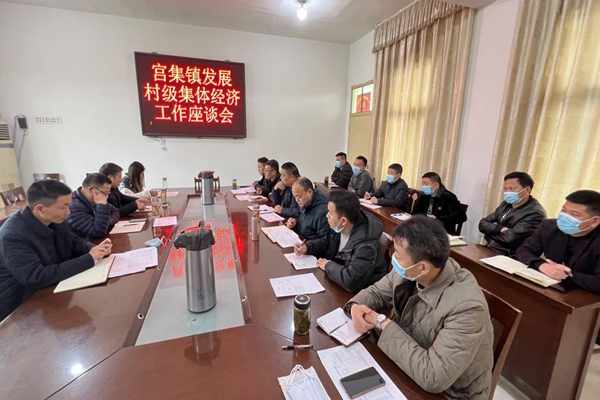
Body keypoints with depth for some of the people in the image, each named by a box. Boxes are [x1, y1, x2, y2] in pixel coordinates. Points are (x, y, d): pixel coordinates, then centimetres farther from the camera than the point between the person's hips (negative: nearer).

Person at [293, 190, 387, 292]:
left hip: (357, 292, -7)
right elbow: (325, 242, 10)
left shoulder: (366, 246, -34)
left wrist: (328, 265, -25)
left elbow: (351, 281, -42)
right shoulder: (339, 228, -9)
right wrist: (307, 247, -9)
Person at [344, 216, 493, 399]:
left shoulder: (466, 307, -33)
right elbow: (377, 292, 0)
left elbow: (433, 377, -34)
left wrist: (382, 323, -27)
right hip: (406, 366, 5)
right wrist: (356, 306, -21)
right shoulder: (409, 271, -16)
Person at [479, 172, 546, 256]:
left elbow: (510, 238, -23)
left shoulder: (535, 213, -13)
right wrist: (500, 229, -14)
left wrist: (491, 231, -5)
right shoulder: (506, 204, 10)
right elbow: (482, 224, 5)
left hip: (506, 257, -7)